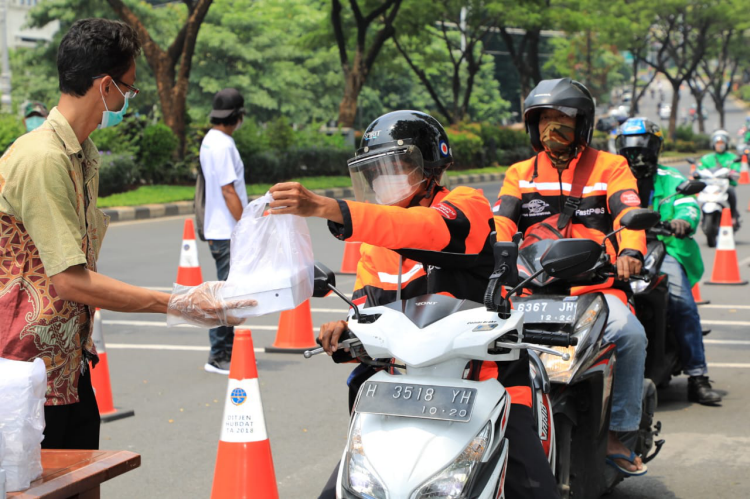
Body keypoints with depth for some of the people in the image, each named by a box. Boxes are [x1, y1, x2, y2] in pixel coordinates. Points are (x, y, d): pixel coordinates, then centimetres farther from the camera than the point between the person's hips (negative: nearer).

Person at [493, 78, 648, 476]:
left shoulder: (610, 167, 13)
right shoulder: (520, 174, 20)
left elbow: (629, 214, -4)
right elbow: (500, 222, 6)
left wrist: (629, 252, -26)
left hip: (595, 284, -1)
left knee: (630, 334, -30)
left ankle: (616, 435, -15)